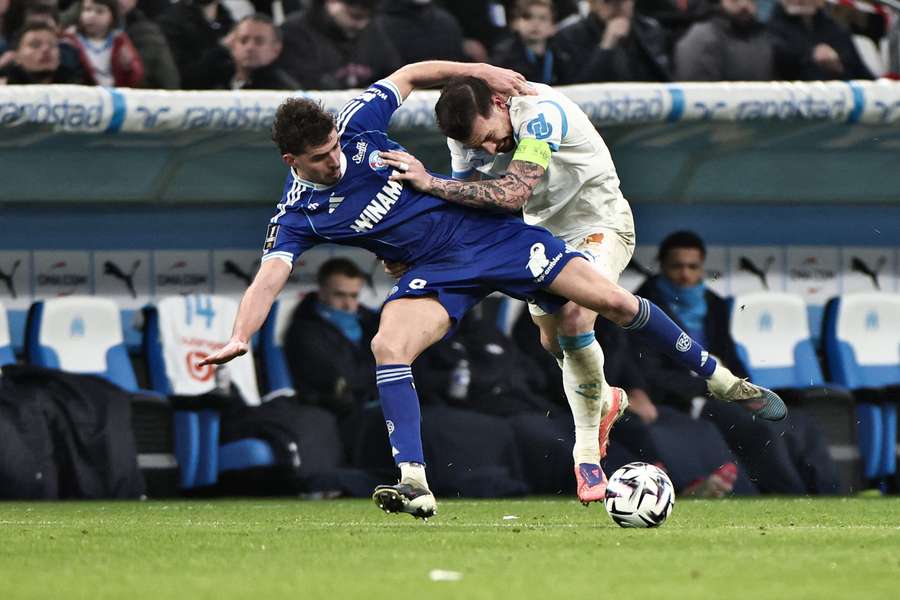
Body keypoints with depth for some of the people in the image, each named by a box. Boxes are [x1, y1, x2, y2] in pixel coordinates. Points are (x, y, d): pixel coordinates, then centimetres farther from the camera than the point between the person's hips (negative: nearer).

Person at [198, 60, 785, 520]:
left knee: (615, 302, -6)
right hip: (436, 272, 0)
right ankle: (416, 486, -31)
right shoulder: (296, 217, -13)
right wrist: (240, 338, -41)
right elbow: (269, 278, -25)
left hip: (488, 231, 0)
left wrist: (477, 70, -1)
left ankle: (722, 379, 10)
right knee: (388, 346, -30)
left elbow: (410, 75, 6)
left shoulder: (355, 124, -10)